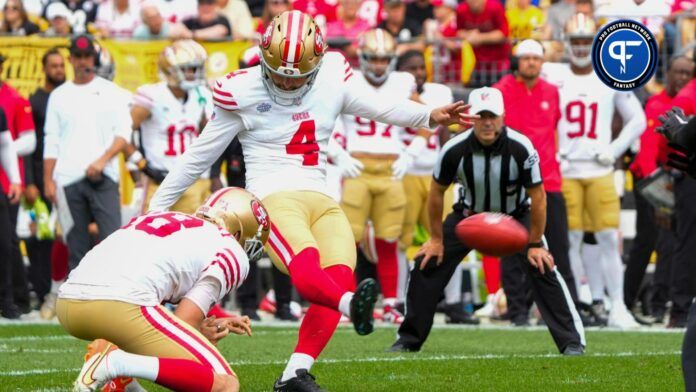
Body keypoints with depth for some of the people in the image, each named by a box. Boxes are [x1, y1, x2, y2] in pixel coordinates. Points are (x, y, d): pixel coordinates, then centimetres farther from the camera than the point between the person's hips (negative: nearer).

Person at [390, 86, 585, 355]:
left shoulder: (520, 148, -29)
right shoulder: (455, 150, -25)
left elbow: (538, 197, -18)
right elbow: (437, 193, -8)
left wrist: (535, 244, -15)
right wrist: (436, 239, -4)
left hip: (515, 215, -2)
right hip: (468, 214, 2)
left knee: (542, 267, -18)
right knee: (427, 264, -6)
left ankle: (572, 341, -10)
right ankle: (408, 340, 9)